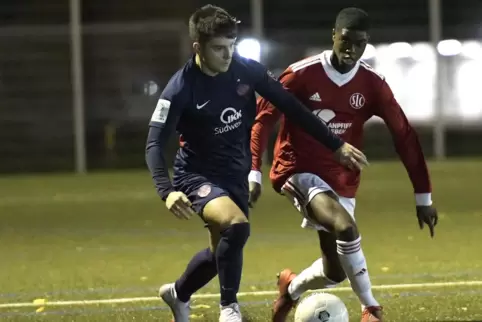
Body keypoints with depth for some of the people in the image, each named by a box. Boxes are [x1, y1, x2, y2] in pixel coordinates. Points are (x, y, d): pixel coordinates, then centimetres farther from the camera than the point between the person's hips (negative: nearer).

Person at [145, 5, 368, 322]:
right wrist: (167, 191, -40)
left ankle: (178, 294, 50)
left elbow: (289, 105, -1)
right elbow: (155, 145, -23)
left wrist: (335, 144, -1)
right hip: (198, 175, -6)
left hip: (235, 175, 6)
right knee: (236, 225, -33)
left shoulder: (246, 70, -11)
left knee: (224, 249, 19)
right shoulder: (181, 89, -23)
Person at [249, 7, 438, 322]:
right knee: (346, 228, -31)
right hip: (299, 170, -5)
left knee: (336, 271, 5)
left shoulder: (373, 83, -6)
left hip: (341, 180, 5)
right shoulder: (302, 74, -14)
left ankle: (291, 288, 39)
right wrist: (254, 173, -18)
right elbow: (264, 119, -10)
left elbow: (404, 135, -2)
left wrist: (424, 196, -3)